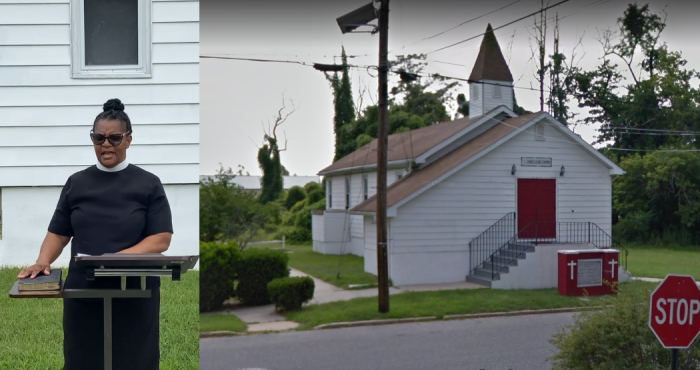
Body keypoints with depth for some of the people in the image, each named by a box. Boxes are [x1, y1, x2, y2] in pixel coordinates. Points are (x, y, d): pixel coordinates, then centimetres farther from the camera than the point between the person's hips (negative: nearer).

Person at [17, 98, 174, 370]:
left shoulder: (148, 184, 2)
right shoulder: (76, 183, 10)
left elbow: (161, 239, -5)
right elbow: (58, 233, 9)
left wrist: (116, 258, -18)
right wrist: (43, 262, -11)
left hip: (135, 292, -2)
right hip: (84, 292, 2)